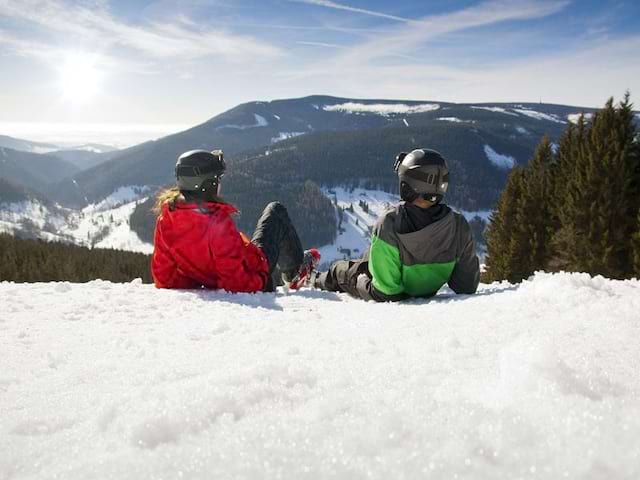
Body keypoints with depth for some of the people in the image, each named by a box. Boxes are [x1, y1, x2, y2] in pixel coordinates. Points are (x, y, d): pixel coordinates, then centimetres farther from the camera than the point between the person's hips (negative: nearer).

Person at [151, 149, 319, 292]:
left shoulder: (166, 217, -13)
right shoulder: (217, 220, -35)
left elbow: (163, 274, -3)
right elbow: (237, 282, -32)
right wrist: (260, 281, -13)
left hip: (211, 283, 6)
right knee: (276, 211, 12)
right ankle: (295, 270, 30)